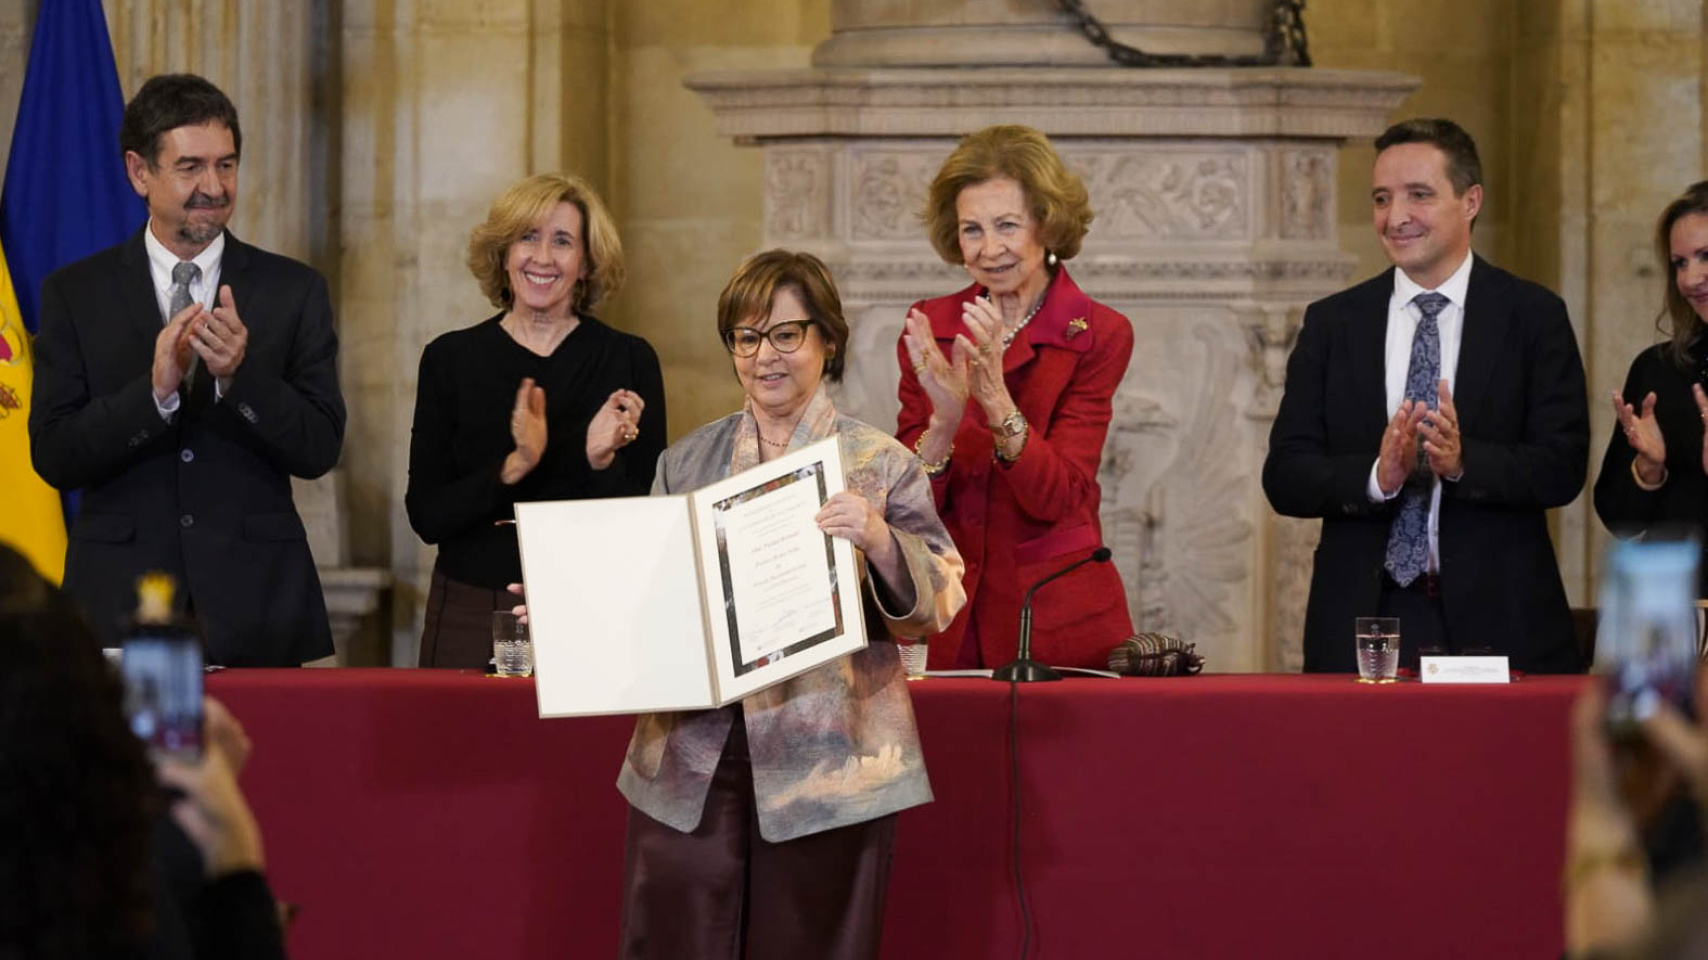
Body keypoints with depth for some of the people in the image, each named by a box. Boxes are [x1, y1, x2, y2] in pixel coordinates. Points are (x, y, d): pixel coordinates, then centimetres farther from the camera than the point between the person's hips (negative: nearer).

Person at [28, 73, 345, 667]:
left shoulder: (294, 291, 6)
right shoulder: (74, 294, 5)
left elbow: (320, 450, -1)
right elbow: (53, 457, -3)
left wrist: (239, 376, -17)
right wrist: (154, 390, -19)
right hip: (121, 610, 0)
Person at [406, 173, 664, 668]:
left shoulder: (629, 361, 1)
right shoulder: (451, 359, 2)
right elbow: (426, 515, -4)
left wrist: (603, 462, -19)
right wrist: (514, 467, -18)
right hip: (471, 616, 1)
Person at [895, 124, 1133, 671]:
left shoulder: (1098, 336, -5)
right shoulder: (929, 330, 3)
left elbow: (1059, 498, -15)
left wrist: (997, 402, -29)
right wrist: (944, 420, -21)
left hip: (1057, 622, -2)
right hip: (948, 621, 2)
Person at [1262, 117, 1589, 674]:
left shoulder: (1533, 316, 2)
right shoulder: (1330, 324, 7)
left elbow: (1563, 468, -6)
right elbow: (1284, 478, 0)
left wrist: (1464, 461, -23)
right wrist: (1377, 477, -18)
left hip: (1500, 625, -1)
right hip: (1361, 623, 1)